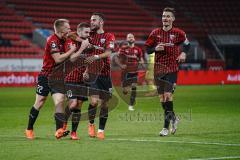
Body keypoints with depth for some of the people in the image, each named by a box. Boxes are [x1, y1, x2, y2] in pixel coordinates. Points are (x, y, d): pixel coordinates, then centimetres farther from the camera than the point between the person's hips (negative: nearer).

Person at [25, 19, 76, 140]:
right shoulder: (53, 40, -18)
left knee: (59, 101, -10)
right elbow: (58, 59, -24)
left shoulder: (62, 40, 7)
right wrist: (71, 50, -16)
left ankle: (59, 130, -17)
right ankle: (29, 129, 16)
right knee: (39, 103, 1)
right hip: (45, 76, -6)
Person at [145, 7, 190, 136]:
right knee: (162, 97, 6)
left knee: (168, 95, -15)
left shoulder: (178, 33, 0)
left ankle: (166, 126, -10)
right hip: (158, 69, 3)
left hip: (172, 69, -3)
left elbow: (187, 44, 16)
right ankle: (173, 118, 31)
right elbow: (147, 49, 8)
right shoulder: (155, 33, 4)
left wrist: (183, 53, -2)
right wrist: (155, 48, -12)